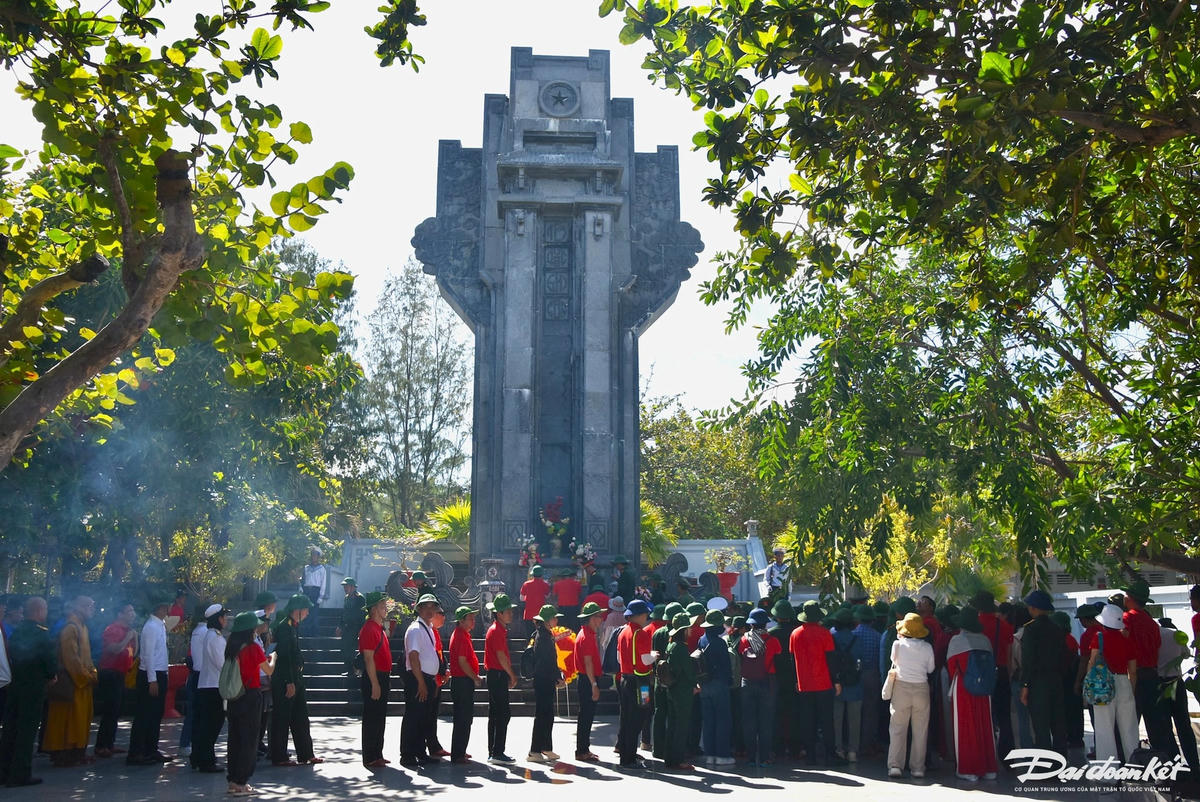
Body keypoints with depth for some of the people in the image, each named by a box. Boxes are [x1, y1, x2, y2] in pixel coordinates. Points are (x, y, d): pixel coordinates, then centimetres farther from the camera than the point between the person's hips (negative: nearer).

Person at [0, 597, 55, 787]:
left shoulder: (16, 631, 6)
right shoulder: (41, 633, -16)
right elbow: (49, 658, -16)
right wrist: (51, 675, 3)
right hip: (33, 686, -7)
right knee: (27, 730, -1)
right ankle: (20, 774, 1)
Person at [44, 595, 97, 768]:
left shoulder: (81, 627, 15)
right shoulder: (70, 628, -15)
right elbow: (71, 657, -21)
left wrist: (92, 672, 8)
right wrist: (86, 676, -18)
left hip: (83, 681, 10)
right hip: (73, 682, -10)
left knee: (82, 719, 12)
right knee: (69, 719, -4)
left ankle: (78, 753, 18)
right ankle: (65, 755, 0)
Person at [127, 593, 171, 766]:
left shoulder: (160, 625, 12)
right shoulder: (151, 626, -16)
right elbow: (148, 654, -20)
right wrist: (152, 680, -21)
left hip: (159, 674, 10)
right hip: (151, 675, -10)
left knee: (156, 714, 15)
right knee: (144, 715, -4)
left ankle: (151, 750, 24)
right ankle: (135, 754, 2)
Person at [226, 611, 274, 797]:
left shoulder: (231, 648, 4)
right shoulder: (254, 648, -14)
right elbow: (268, 671, -5)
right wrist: (272, 658, 16)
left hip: (234, 697, 6)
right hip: (250, 696, -6)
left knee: (235, 738, 14)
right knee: (249, 740, 2)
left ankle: (233, 780, 20)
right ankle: (240, 783, 3)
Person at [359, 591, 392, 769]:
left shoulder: (379, 628, 16)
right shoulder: (369, 629, -15)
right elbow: (369, 658, -20)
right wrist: (375, 684, -22)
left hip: (382, 677, 10)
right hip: (374, 679, -10)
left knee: (379, 719, 14)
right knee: (372, 719, -4)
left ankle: (377, 755, 21)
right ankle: (370, 758, 1)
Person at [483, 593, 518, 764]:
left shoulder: (501, 630, 17)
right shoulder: (496, 631, -15)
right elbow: (501, 656, -18)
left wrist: (510, 675, 15)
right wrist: (512, 675, -9)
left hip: (498, 675, 11)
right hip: (497, 675, -11)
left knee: (496, 714, 13)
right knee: (503, 714, -9)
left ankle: (493, 752, 18)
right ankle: (497, 753, -7)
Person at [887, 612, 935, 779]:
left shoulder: (898, 644, -7)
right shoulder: (927, 647, -4)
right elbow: (930, 669, 5)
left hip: (901, 687, -1)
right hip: (921, 688, 1)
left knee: (898, 728, 5)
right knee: (920, 731, 8)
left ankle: (895, 765, 0)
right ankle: (918, 768, 9)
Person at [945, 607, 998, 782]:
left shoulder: (956, 641, -9)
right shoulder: (985, 640, 1)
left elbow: (951, 665, 0)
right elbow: (992, 663, 7)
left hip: (962, 689, -4)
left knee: (965, 728, 4)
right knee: (984, 727, 12)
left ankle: (968, 770, 6)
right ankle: (988, 769, 18)